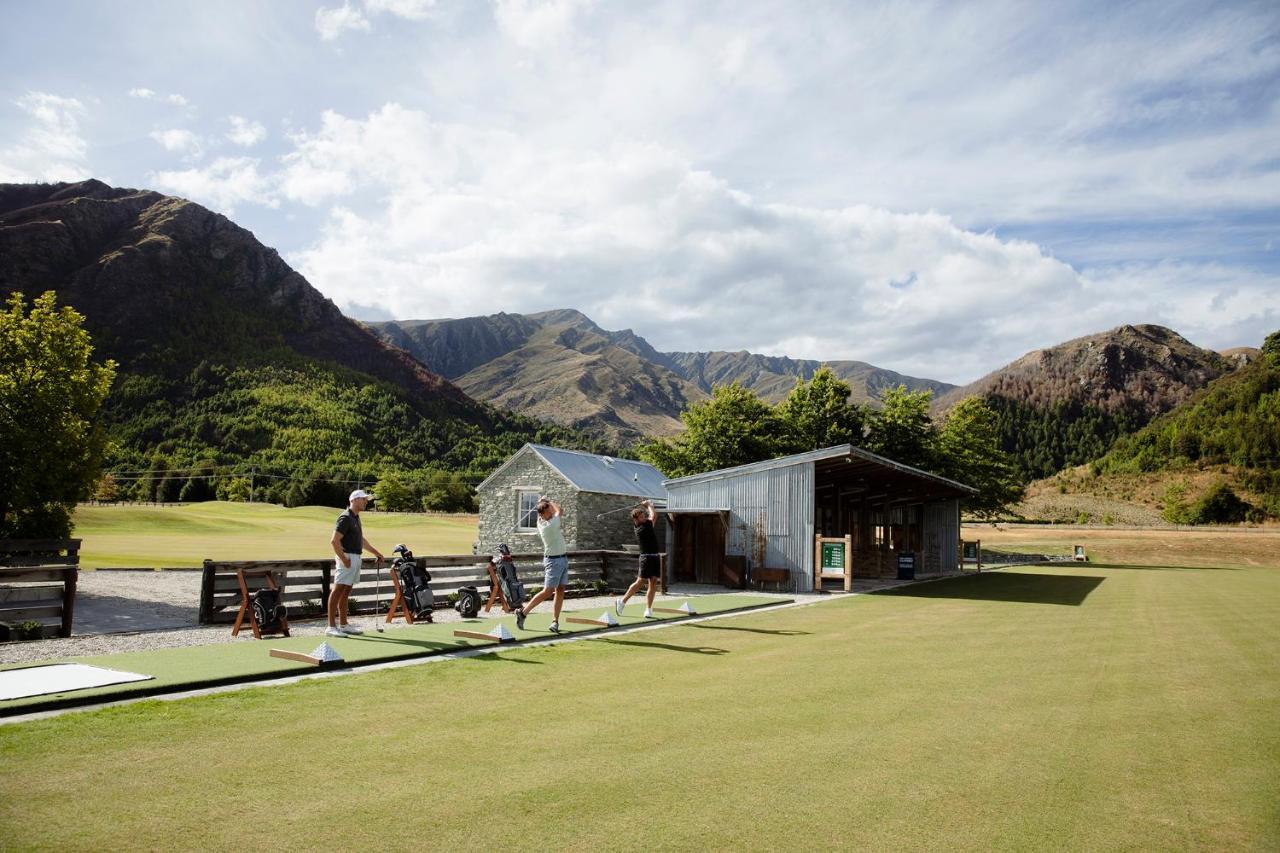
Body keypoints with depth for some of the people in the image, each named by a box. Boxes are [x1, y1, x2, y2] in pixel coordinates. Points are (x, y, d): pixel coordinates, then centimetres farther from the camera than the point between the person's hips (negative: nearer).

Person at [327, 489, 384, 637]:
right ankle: (331, 627, -9)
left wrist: (376, 552, 29)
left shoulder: (356, 518, 17)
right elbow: (335, 541, -20)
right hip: (347, 559, -10)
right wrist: (344, 559, -20)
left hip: (356, 558, 10)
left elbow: (361, 539, 29)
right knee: (338, 591, -9)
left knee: (345, 593, 13)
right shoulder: (345, 518, -13)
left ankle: (343, 625, 18)